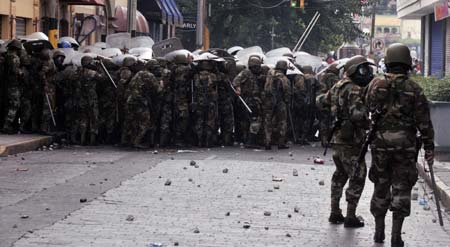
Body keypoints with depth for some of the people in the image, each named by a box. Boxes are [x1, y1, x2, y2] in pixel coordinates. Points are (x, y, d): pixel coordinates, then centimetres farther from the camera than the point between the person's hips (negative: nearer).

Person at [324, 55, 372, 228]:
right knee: (357, 177, -1)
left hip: (337, 137, 9)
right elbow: (357, 115, -27)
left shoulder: (338, 86, 11)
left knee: (340, 175, 19)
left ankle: (335, 213, 24)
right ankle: (351, 217, 1)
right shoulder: (354, 90, -17)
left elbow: (324, 101, 24)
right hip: (350, 140, -9)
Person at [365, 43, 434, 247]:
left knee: (381, 188, 15)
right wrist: (429, 146, -1)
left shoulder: (376, 85, -2)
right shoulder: (414, 89, -8)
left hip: (380, 143, 2)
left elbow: (369, 108, 8)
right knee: (401, 190, 4)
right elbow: (424, 121, -7)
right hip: (405, 145, -2)